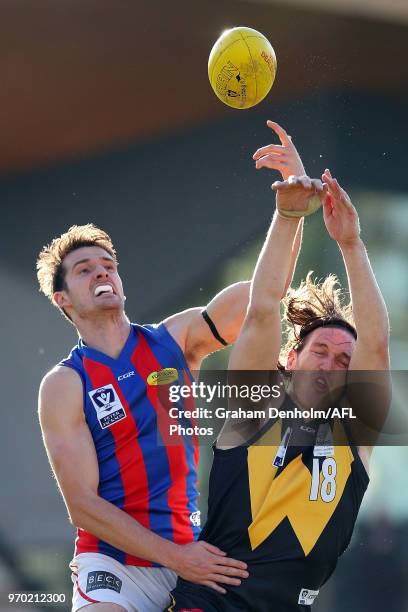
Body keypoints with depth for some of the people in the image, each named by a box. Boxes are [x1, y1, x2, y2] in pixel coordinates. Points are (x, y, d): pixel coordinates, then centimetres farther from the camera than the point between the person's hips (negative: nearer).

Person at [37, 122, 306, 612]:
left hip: (190, 555, 4)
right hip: (113, 565, -4)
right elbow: (82, 505, -9)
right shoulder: (64, 386, -4)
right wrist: (176, 557, -17)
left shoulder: (175, 339, 6)